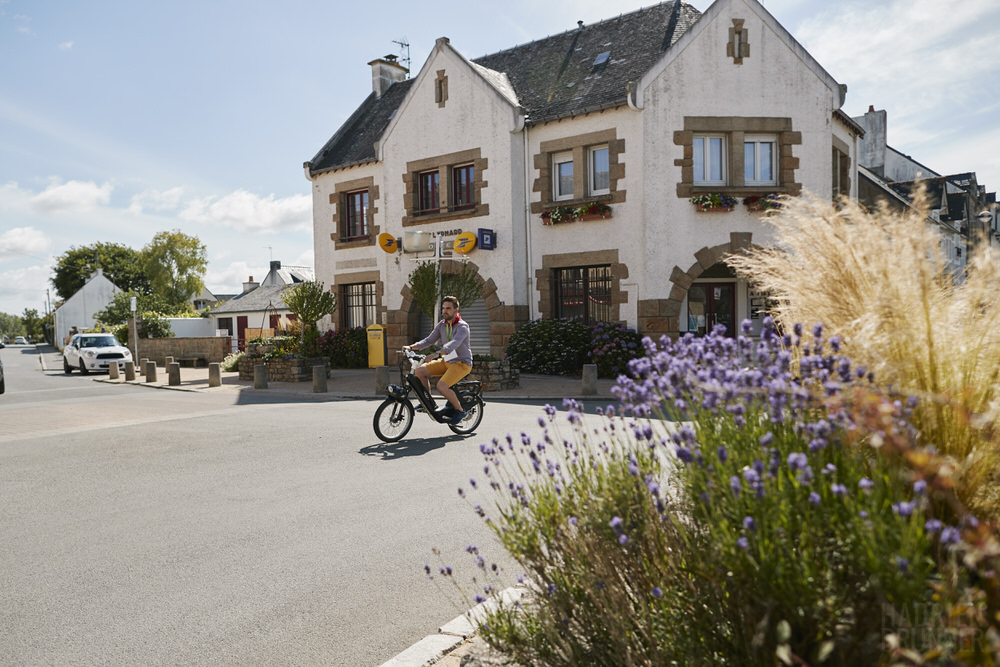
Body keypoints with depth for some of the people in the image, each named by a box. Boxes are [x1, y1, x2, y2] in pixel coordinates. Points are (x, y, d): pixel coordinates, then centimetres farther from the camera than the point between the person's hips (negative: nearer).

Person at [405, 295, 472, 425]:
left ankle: (460, 411, -7)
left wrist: (436, 354, -49)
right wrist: (411, 347, -11)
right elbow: (429, 340, 4)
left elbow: (454, 344, -34)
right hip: (447, 361, 7)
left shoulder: (462, 327, -17)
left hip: (462, 363, -7)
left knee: (442, 386, -28)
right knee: (420, 371, -10)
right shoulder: (441, 325, 6)